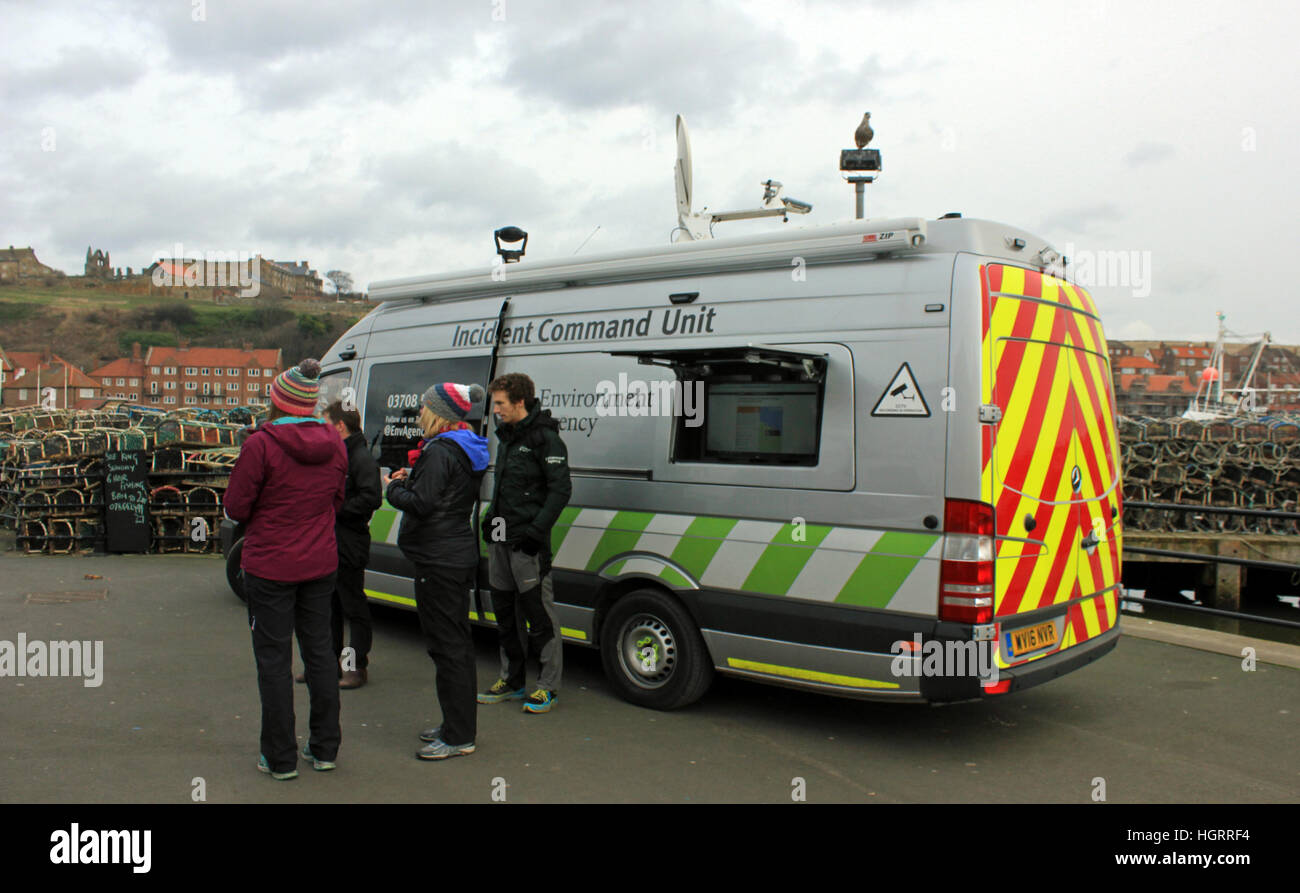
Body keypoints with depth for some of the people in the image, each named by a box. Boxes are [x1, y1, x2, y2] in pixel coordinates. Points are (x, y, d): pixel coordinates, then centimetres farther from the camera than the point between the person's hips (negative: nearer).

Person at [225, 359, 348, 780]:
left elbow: (236, 508, -11)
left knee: (274, 659, 6)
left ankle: (280, 759, 14)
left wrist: (267, 513, 9)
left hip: (270, 567, -5)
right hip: (320, 564, 5)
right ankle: (325, 749, 24)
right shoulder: (334, 445, 1)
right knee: (319, 651, 15)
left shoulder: (261, 445, -17)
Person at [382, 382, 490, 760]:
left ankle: (458, 737, 2)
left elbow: (420, 504, -23)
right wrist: (410, 481, 10)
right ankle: (461, 725, 27)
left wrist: (393, 488, -5)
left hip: (438, 561, -11)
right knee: (458, 640, 16)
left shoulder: (439, 452, -18)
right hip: (460, 555, 11)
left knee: (446, 645, -4)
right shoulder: (465, 450, 13)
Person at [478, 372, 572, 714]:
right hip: (500, 539, 9)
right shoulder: (506, 436, 16)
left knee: (539, 613, -3)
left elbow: (561, 490, -15)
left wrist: (536, 531, -20)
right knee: (505, 612, 15)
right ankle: (512, 681, 27)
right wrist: (491, 519, 16)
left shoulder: (545, 438, -11)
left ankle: (548, 686, 7)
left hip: (527, 542, -9)